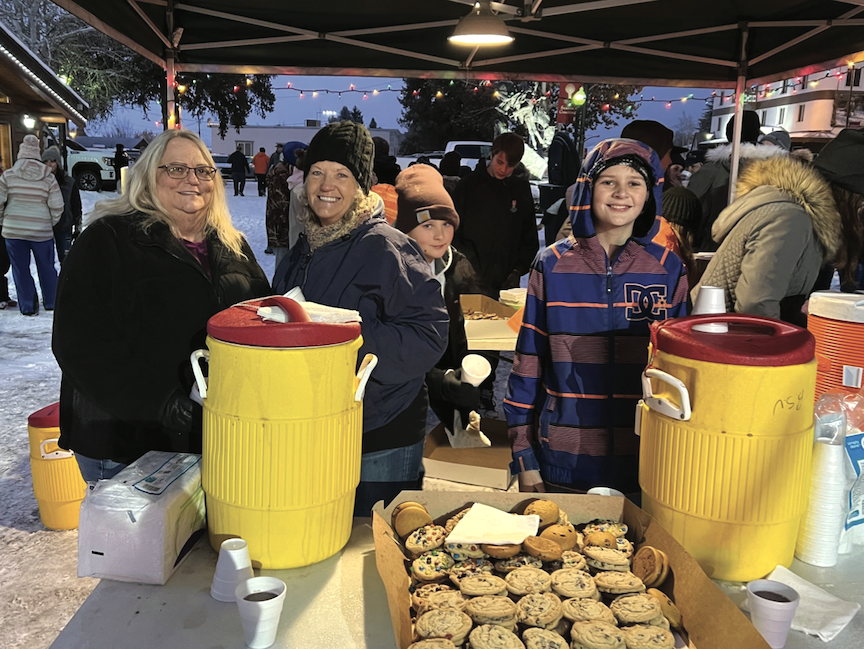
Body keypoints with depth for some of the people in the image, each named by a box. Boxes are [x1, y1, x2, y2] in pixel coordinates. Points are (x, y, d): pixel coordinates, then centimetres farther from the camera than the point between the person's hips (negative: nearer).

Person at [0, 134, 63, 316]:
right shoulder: (48, 177, -4)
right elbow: (57, 207, -7)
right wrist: (51, 223, 10)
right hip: (42, 231, 0)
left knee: (20, 269, 8)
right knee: (46, 267, 14)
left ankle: (28, 306, 10)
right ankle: (50, 303, 24)